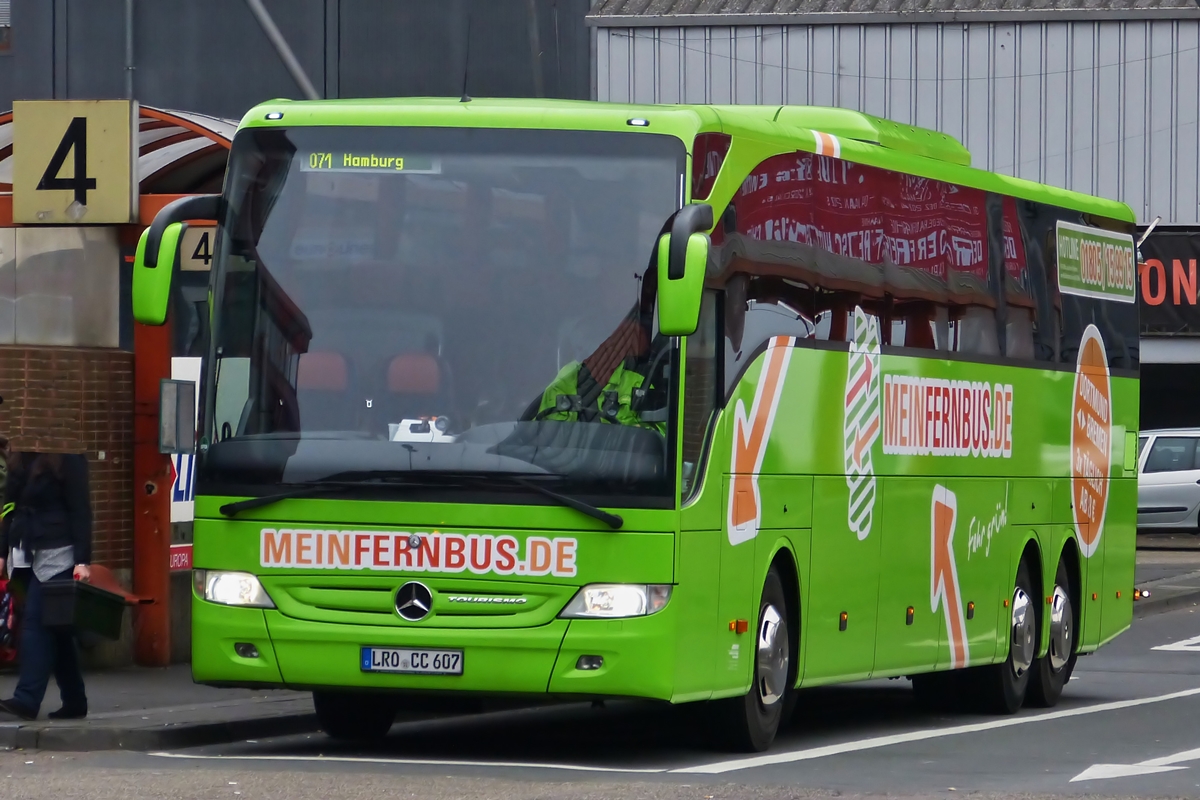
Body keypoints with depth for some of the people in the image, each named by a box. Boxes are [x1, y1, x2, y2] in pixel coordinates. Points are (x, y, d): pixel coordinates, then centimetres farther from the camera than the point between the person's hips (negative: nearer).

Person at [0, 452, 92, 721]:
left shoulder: (67, 461, -7)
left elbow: (80, 512, -10)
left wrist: (82, 561, -16)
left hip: (55, 555, -7)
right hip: (27, 555, 7)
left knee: (36, 622, -13)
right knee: (57, 629, 9)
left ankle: (27, 699, -17)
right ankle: (74, 701, 13)